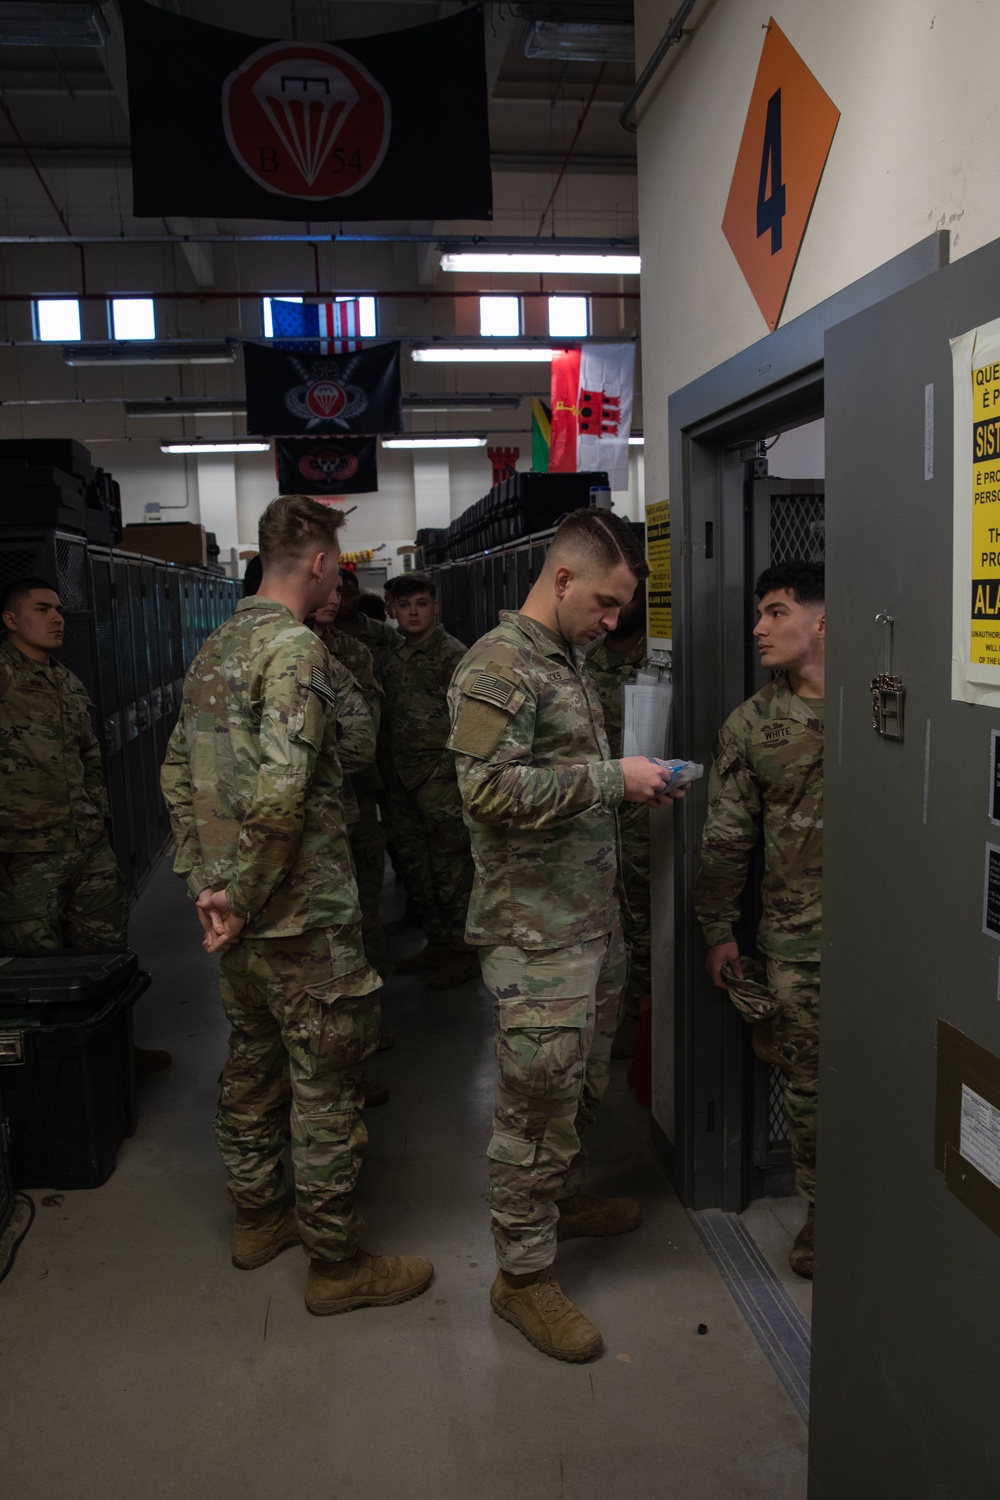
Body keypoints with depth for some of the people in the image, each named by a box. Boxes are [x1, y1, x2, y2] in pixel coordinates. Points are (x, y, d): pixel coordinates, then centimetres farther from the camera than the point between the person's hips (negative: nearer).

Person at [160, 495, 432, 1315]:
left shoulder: (215, 649, 10)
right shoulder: (296, 648, -19)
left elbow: (178, 773, 13)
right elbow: (281, 788, -30)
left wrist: (205, 879, 10)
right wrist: (244, 896, -18)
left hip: (239, 913, 9)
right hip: (303, 914, -9)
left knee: (253, 1063, 22)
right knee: (327, 1085, 4)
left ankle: (257, 1217, 39)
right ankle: (337, 1262, 19)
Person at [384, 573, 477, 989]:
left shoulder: (452, 654, -8)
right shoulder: (395, 657, 13)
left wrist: (447, 768, -17)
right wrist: (392, 767, 13)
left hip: (441, 778, -8)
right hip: (405, 779, 8)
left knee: (450, 865, -2)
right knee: (414, 864, 14)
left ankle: (463, 951, 11)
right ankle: (437, 942, 29)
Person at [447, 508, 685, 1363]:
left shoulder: (570, 659, 14)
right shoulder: (499, 667, -16)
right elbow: (490, 789, -26)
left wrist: (629, 782, 7)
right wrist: (611, 779, -21)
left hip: (594, 915, 9)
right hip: (536, 932, -9)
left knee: (586, 1082, 23)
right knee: (539, 1101, 2)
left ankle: (564, 1198, 46)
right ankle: (524, 1273, 19)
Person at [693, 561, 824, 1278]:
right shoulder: (751, 724, 2)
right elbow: (727, 835, 5)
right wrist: (719, 928, 5)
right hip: (796, 936, 1)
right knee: (808, 1082, 9)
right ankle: (822, 1208, 31)